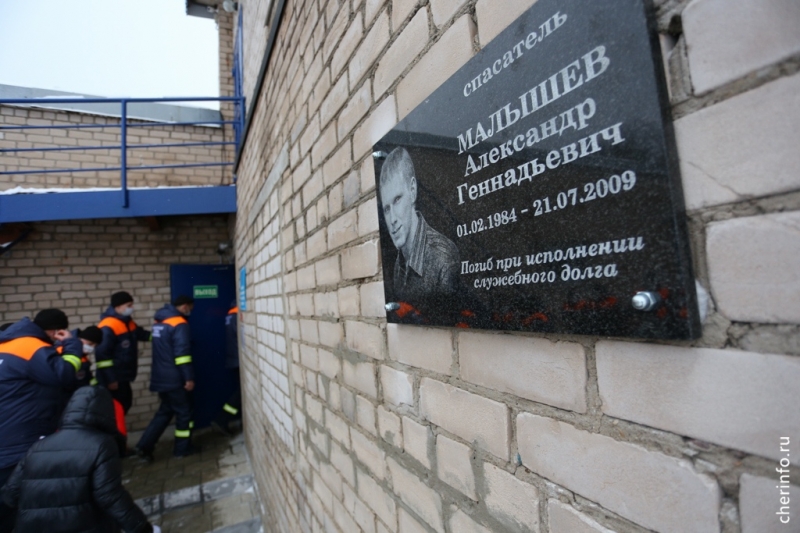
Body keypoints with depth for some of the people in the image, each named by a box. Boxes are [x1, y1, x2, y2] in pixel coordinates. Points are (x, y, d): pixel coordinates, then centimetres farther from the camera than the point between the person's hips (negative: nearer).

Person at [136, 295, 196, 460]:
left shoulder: (159, 322, 11)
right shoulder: (179, 324, -17)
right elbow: (182, 353, -23)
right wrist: (189, 377, -19)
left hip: (161, 377, 8)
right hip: (175, 379, -8)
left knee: (165, 411, 20)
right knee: (184, 412, 6)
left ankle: (145, 445, 16)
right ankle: (182, 448, 16)